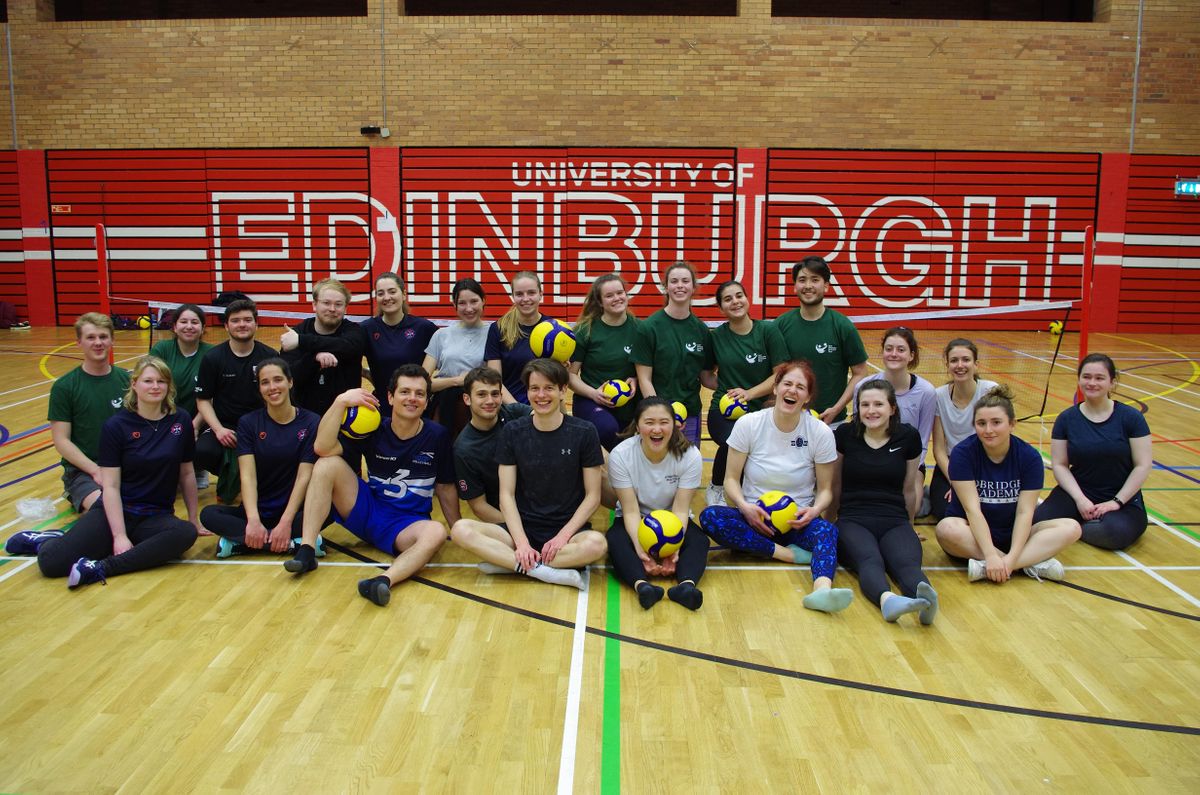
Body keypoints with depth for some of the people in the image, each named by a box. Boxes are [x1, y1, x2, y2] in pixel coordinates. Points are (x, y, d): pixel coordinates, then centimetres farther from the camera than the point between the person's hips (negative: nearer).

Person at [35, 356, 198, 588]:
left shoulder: (181, 421, 2)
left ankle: (100, 568, -28)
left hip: (157, 516, 2)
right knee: (50, 561, -23)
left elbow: (187, 473, 11)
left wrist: (193, 519, 14)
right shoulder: (116, 426, -5)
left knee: (186, 534, -34)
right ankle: (50, 541, 13)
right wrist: (119, 536, -16)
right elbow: (110, 486, -8)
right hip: (116, 511, -2)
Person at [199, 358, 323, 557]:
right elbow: (248, 475, -10)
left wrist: (286, 522, -24)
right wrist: (253, 521, -27)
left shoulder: (311, 423, -3)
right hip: (258, 510, 2)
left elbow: (304, 477, -11)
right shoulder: (248, 423, 1)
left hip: (294, 509, -2)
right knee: (208, 514, -25)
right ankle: (295, 543, -32)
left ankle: (239, 540, -27)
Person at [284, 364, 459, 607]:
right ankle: (306, 550, -21)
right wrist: (340, 402, -28)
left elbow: (445, 487, 4)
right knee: (328, 465, -18)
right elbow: (322, 448, -18)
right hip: (367, 511, 2)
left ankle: (384, 580, -56)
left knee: (436, 532, -36)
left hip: (407, 524, -2)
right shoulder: (374, 429, -4)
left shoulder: (437, 436, -6)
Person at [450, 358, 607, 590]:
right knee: (461, 530, -23)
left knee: (596, 543, -36)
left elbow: (593, 496, -1)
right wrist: (521, 542, -15)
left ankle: (508, 563, -21)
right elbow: (506, 495, -1)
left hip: (569, 528, -1)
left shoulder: (584, 432, -3)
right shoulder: (512, 432, 2)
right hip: (523, 528, 2)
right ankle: (544, 571, -26)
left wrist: (563, 535, -14)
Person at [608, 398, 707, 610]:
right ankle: (642, 585, -55)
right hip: (636, 522, -1)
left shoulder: (690, 456, -18)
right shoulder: (620, 455, -19)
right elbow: (631, 510, -21)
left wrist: (674, 548, -35)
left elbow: (680, 509, -19)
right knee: (615, 540, -33)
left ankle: (686, 585, -53)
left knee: (699, 541, -30)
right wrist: (640, 549, -36)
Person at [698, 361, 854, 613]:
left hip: (797, 522, 0)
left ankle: (822, 589, -63)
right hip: (753, 518, 1)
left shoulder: (821, 432, -3)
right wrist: (744, 506, -22)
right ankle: (787, 554, -25)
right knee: (709, 517, -30)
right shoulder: (748, 424, -5)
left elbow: (825, 489, 4)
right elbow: (731, 478, -1)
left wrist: (814, 510, -19)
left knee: (828, 530, -35)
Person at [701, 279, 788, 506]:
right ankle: (716, 489, -1)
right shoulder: (716, 336, 4)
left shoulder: (768, 331, -1)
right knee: (733, 442, -34)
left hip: (761, 410, 1)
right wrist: (728, 388, -4)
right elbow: (705, 376, 13)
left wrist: (749, 393, -14)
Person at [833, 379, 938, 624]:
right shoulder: (845, 434, 4)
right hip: (853, 521, -1)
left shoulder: (908, 436, 5)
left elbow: (909, 487, 17)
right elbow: (835, 484, 15)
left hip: (895, 522, 2)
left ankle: (924, 601, -62)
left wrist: (909, 525, 26)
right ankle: (888, 600, -64)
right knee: (870, 561, -36)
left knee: (907, 563, -33)